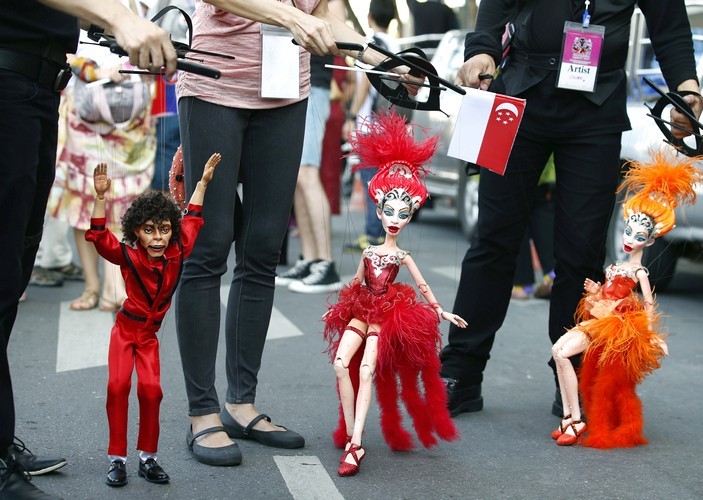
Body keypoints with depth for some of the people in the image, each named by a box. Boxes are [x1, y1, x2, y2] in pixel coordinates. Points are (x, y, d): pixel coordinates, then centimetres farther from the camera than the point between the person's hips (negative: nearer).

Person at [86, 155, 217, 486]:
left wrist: (203, 182, 11)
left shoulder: (177, 254, -5)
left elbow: (191, 221, 8)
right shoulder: (128, 256, -13)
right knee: (118, 385, -13)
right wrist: (101, 197, -32)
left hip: (150, 334, 2)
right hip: (125, 328, -2)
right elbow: (99, 237, -23)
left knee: (151, 388, -10)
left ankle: (147, 457, 4)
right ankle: (117, 458, -5)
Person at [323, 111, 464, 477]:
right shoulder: (368, 252, 8)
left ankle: (355, 444, -27)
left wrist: (442, 313, 8)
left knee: (367, 371, -21)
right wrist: (335, 309, 26)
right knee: (341, 364, -19)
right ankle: (351, 440, -12)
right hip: (361, 311, 3)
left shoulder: (402, 256, 2)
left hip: (387, 317, -3)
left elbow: (422, 287, 8)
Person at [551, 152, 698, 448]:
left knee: (562, 353, -21)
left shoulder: (639, 271, -10)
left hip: (615, 324, -9)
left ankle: (576, 422, -16)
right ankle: (568, 417, 2)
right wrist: (594, 291, 4)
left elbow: (648, 304, -9)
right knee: (557, 349, -1)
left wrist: (652, 335, -8)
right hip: (599, 319, 9)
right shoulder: (618, 265, 13)